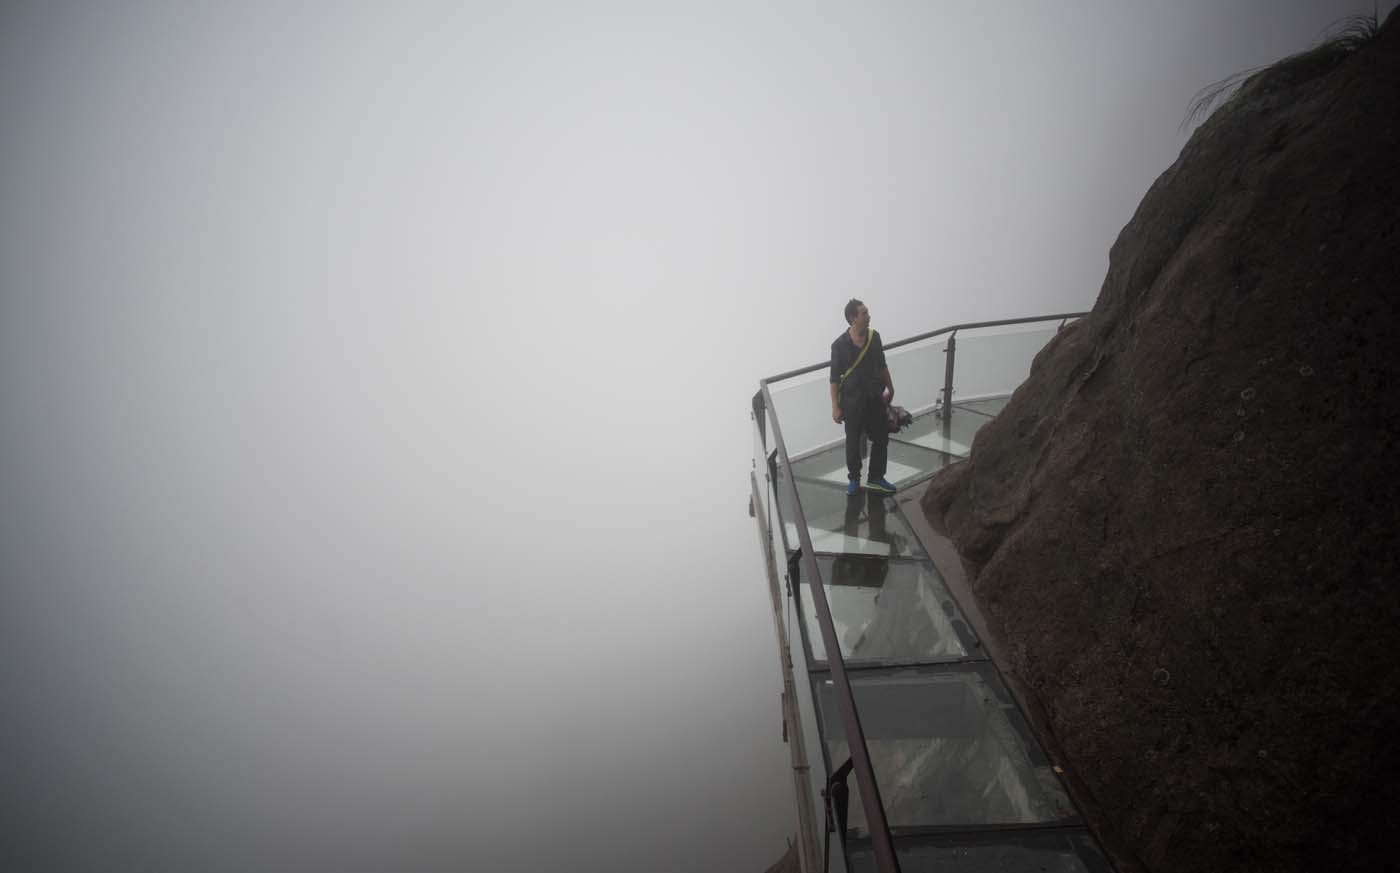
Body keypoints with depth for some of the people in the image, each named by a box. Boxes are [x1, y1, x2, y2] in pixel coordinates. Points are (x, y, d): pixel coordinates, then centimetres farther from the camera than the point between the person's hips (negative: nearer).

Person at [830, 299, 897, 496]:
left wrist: (890, 387, 17)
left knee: (881, 438, 10)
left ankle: (875, 478, 25)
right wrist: (835, 407, -11)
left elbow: (882, 365, 12)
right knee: (853, 442, 9)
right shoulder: (840, 345, -14)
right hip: (852, 400, -4)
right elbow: (835, 377, -10)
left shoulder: (874, 337, -1)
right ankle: (854, 479, 27)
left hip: (874, 398, 4)